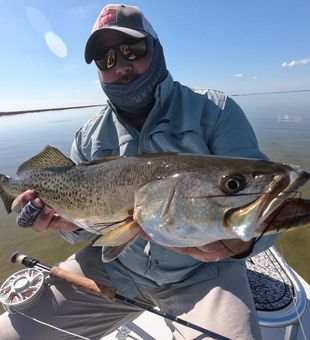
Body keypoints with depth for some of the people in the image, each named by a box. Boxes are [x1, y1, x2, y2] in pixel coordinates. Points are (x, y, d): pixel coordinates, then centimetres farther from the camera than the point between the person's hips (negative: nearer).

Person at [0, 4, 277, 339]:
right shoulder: (88, 137, 3)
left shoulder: (215, 112, -7)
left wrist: (243, 239, -35)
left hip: (201, 271, -1)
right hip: (112, 264, 3)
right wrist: (71, 222, -14)